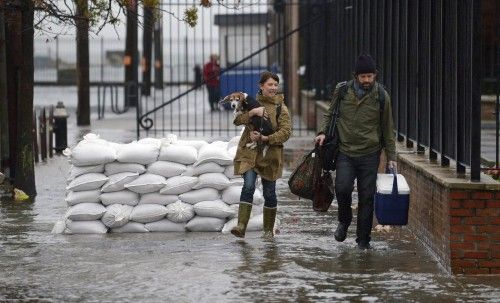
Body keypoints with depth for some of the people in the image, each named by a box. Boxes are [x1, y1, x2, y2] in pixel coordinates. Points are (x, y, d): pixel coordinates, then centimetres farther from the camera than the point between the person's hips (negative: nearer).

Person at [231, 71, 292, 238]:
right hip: (249, 152, 0)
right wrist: (253, 112, -22)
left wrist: (265, 138, -20)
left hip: (270, 154, 0)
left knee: (269, 192, 6)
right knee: (248, 186, -18)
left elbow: (286, 132, -8)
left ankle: (269, 229, 22)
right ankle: (241, 226, -23)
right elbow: (237, 120, -6)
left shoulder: (281, 108, 1)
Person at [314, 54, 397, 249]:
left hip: (370, 154, 0)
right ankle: (344, 220, 12)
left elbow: (387, 129, 6)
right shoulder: (342, 91, 1)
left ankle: (363, 239, 14)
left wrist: (391, 157, 5)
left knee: (367, 197, 1)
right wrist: (323, 132, -3)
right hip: (345, 152, 0)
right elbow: (330, 114, 15)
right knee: (342, 188, -18)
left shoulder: (381, 96, -1)